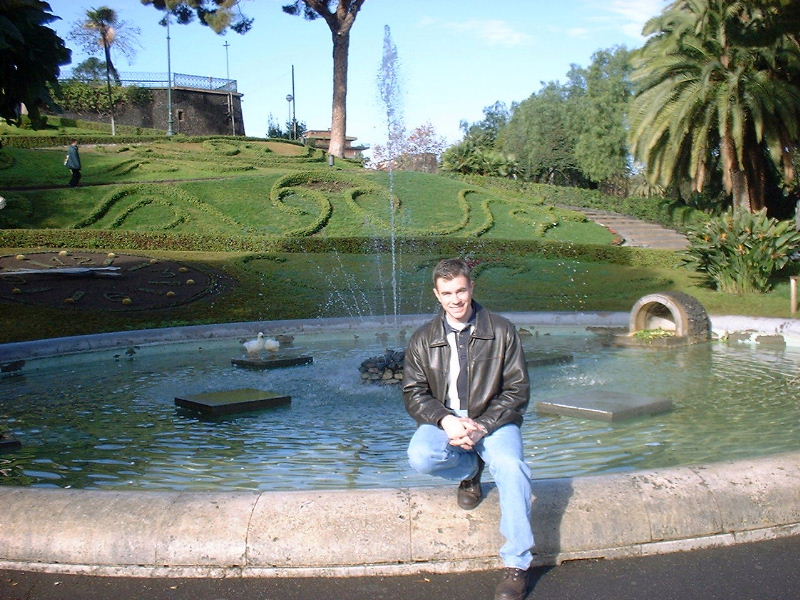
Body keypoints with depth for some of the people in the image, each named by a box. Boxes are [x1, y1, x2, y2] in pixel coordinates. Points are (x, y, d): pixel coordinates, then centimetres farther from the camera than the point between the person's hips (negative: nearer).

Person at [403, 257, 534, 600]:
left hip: (493, 420, -1)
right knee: (419, 458, -30)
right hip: (444, 420, 2)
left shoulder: (501, 332, -2)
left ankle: (516, 564, -18)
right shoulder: (423, 339, 4)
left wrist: (482, 426, -18)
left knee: (511, 467, -31)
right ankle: (470, 470, 6)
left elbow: (518, 391, -3)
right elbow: (414, 393, 1)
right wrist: (446, 421, -20)